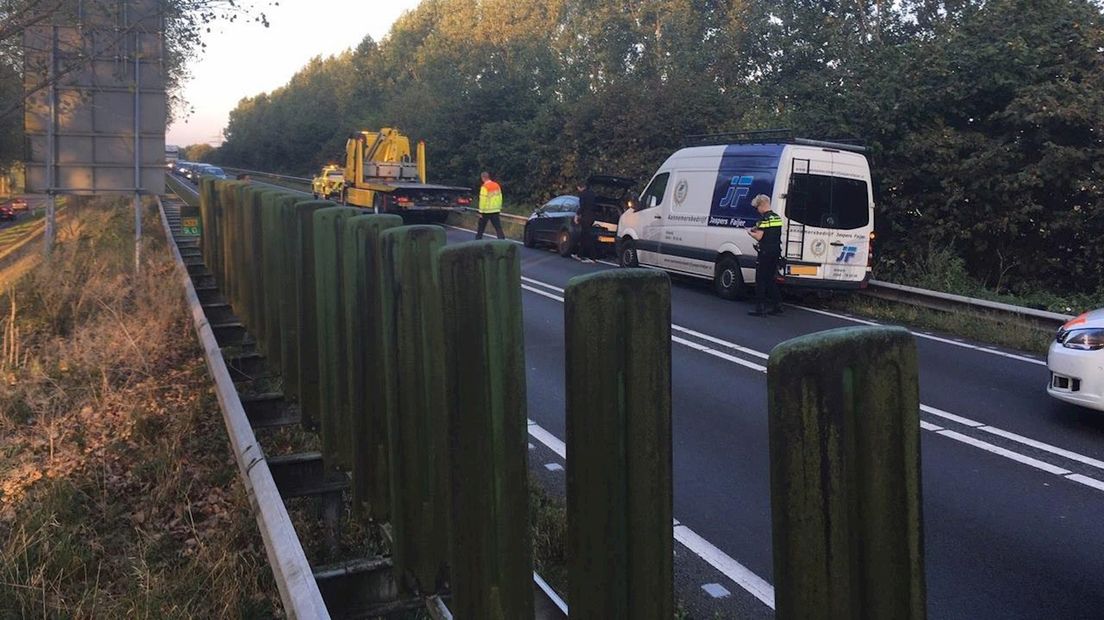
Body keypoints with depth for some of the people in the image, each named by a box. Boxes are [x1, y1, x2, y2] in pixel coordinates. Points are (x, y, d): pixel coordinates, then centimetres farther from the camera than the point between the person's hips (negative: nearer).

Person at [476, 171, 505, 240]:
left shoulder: (485, 187, -14)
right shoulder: (497, 185, 6)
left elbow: (483, 200, -16)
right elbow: (500, 197, 11)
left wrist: (481, 211, -12)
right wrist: (499, 208, 18)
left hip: (486, 211, -5)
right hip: (495, 210, 5)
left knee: (481, 227, 10)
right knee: (498, 227, 3)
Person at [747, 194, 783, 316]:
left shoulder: (764, 218, -14)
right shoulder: (777, 217, 11)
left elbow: (759, 237, -17)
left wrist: (750, 233, 2)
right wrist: (758, 229, 18)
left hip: (766, 252, -8)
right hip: (776, 252, 8)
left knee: (761, 280, -1)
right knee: (770, 279, 16)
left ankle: (760, 308, -1)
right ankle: (777, 306, 15)